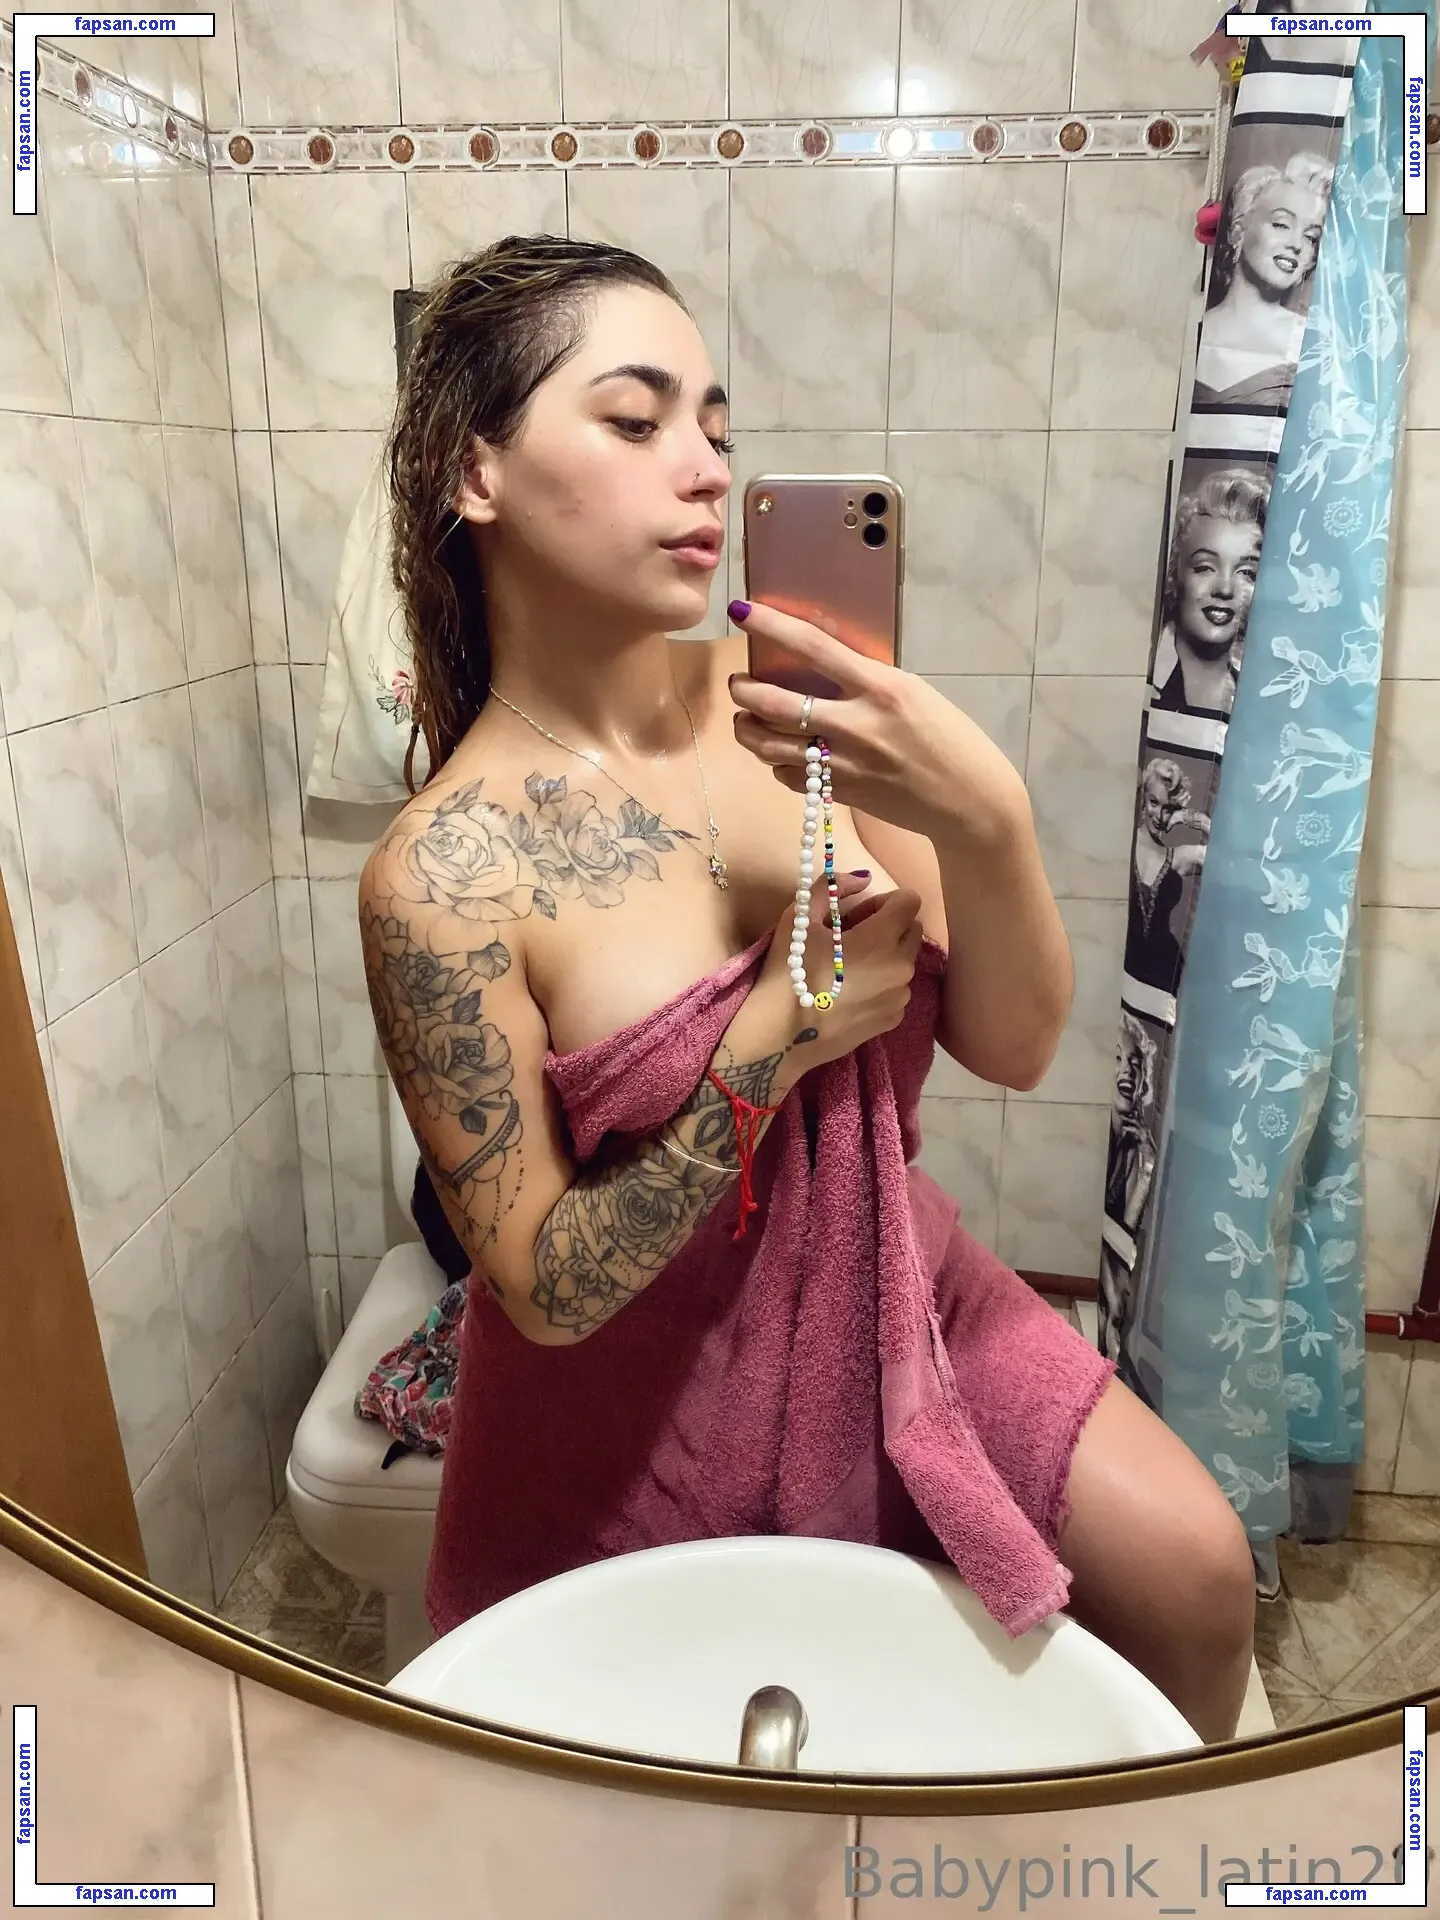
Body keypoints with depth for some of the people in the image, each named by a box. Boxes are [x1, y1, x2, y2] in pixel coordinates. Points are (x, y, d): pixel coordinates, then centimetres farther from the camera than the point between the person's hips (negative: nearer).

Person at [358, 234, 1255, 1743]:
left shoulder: (782, 701, -13)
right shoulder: (443, 873, -23)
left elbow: (1013, 1049, -12)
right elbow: (550, 1291, -19)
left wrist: (985, 819, -31)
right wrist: (779, 1036, -28)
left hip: (895, 1291, 3)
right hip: (634, 1406, -2)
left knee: (1193, 1574, -4)